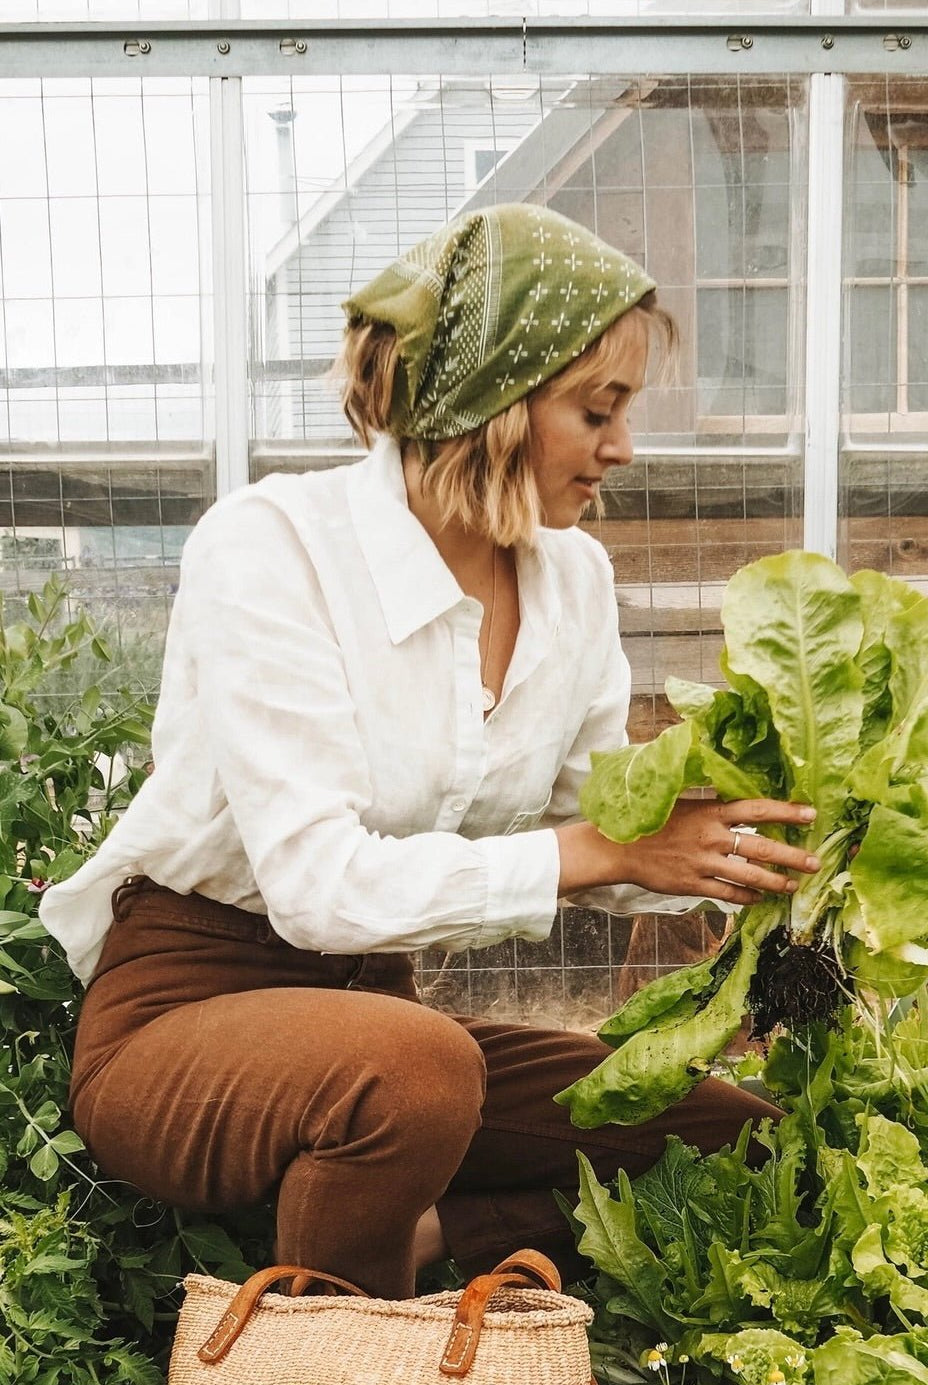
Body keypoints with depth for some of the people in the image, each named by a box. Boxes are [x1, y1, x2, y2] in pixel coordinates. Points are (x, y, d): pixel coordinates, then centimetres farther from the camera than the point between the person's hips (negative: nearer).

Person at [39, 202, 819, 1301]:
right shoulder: (270, 546, -19)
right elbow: (318, 882, -28)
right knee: (417, 1069, -39)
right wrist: (606, 850, -29)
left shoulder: (573, 576, 1)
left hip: (374, 1004, 6)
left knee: (741, 1140, -8)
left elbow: (599, 834, 6)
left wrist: (738, 849, -13)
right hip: (182, 1007, -6)